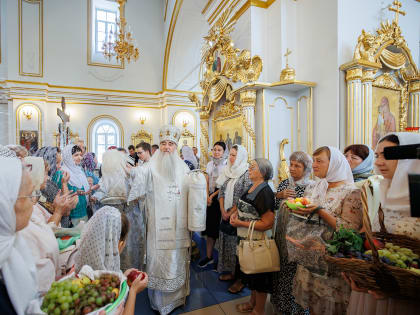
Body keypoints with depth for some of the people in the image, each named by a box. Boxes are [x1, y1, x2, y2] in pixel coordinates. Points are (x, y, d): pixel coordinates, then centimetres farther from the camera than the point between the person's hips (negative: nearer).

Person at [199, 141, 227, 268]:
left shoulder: (226, 165, -8)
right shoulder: (210, 164, 10)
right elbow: (207, 182, 11)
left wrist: (212, 196, -9)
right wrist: (207, 197, 0)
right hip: (210, 199, 5)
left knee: (220, 228, 2)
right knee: (210, 227, 9)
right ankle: (209, 256, 20)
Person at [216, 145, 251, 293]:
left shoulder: (246, 173, -13)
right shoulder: (227, 171, 7)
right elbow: (221, 192, 8)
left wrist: (231, 212, -12)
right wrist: (223, 211, -1)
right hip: (226, 215, 7)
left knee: (238, 244, 3)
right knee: (227, 242, 15)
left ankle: (241, 278, 20)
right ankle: (232, 272, 34)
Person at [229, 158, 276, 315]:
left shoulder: (264, 192, -22)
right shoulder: (251, 187, 4)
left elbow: (267, 223, -26)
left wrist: (241, 223, -22)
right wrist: (236, 213, -2)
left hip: (257, 241, -8)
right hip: (246, 238, 8)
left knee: (259, 277, 13)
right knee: (251, 275, 25)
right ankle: (252, 302, 47)